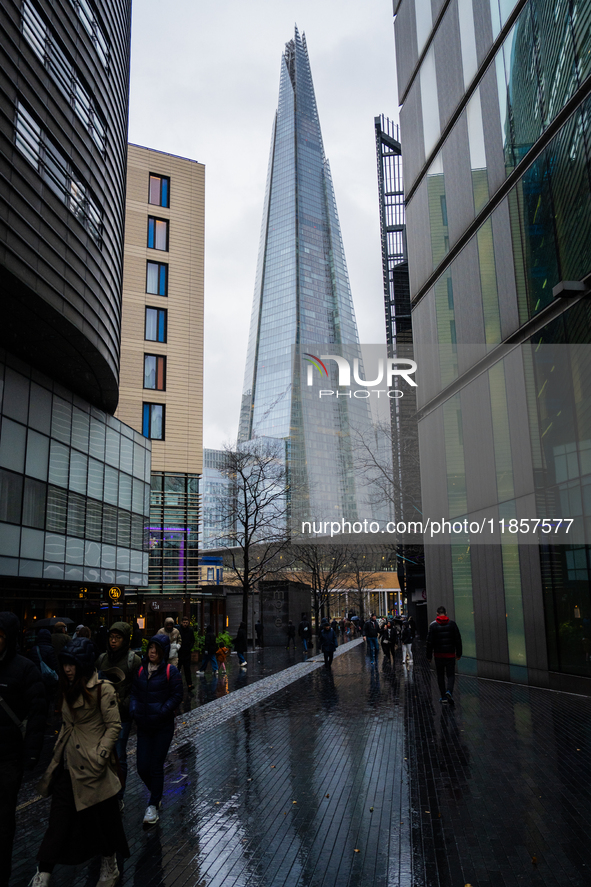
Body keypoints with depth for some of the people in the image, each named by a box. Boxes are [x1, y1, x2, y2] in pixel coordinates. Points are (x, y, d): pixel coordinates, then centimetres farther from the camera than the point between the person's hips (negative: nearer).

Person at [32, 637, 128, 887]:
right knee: (58, 819, 5)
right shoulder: (68, 688, 9)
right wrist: (58, 751, 13)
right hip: (68, 763, 6)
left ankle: (110, 867, 28)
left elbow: (114, 725, -13)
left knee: (102, 816, 9)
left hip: (91, 766, -6)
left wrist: (100, 755, -18)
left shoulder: (102, 689, -13)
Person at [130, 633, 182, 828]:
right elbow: (134, 692, 11)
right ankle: (155, 792, 35)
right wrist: (134, 710, -5)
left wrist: (161, 712, -19)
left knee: (156, 766, 1)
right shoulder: (141, 670, 4)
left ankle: (153, 806, 17)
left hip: (163, 727, -4)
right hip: (144, 726, 4)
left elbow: (177, 696, -10)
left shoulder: (171, 671, -9)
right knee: (142, 768, 5)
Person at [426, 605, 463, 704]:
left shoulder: (433, 625, -4)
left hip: (438, 655, 0)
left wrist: (429, 655, 3)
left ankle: (444, 696, 11)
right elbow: (458, 639, 2)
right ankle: (449, 691, -18)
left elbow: (429, 641, -5)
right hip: (450, 654, 0)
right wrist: (459, 653, 11)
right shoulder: (452, 624, 0)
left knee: (440, 676, 11)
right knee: (451, 675, 6)